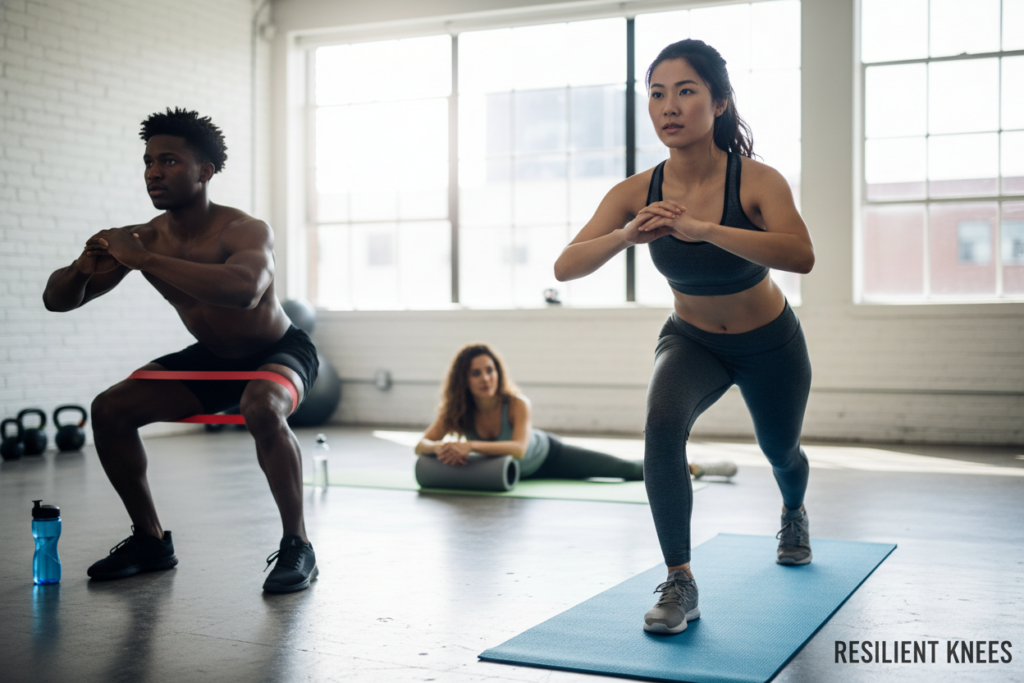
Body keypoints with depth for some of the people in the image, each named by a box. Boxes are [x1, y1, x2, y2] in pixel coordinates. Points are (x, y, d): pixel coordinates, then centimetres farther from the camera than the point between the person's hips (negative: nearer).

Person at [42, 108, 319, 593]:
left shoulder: (246, 232, -29)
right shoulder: (143, 239, -12)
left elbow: (243, 290, -54)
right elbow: (57, 300, -7)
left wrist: (145, 260, -49)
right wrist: (83, 269, -32)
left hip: (279, 352, -6)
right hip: (211, 358, 6)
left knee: (262, 409, -38)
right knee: (109, 410, -4)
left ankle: (297, 547, -22)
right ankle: (151, 540, 11)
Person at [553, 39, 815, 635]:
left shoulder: (757, 181, -30)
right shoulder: (637, 193, -22)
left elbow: (802, 256, -47)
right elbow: (566, 267, -29)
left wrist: (701, 228, -58)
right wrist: (626, 235, -49)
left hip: (770, 344, 0)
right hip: (692, 340, 1)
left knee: (781, 451, 22)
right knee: (662, 425, -30)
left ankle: (794, 513, 61)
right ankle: (680, 585, -18)